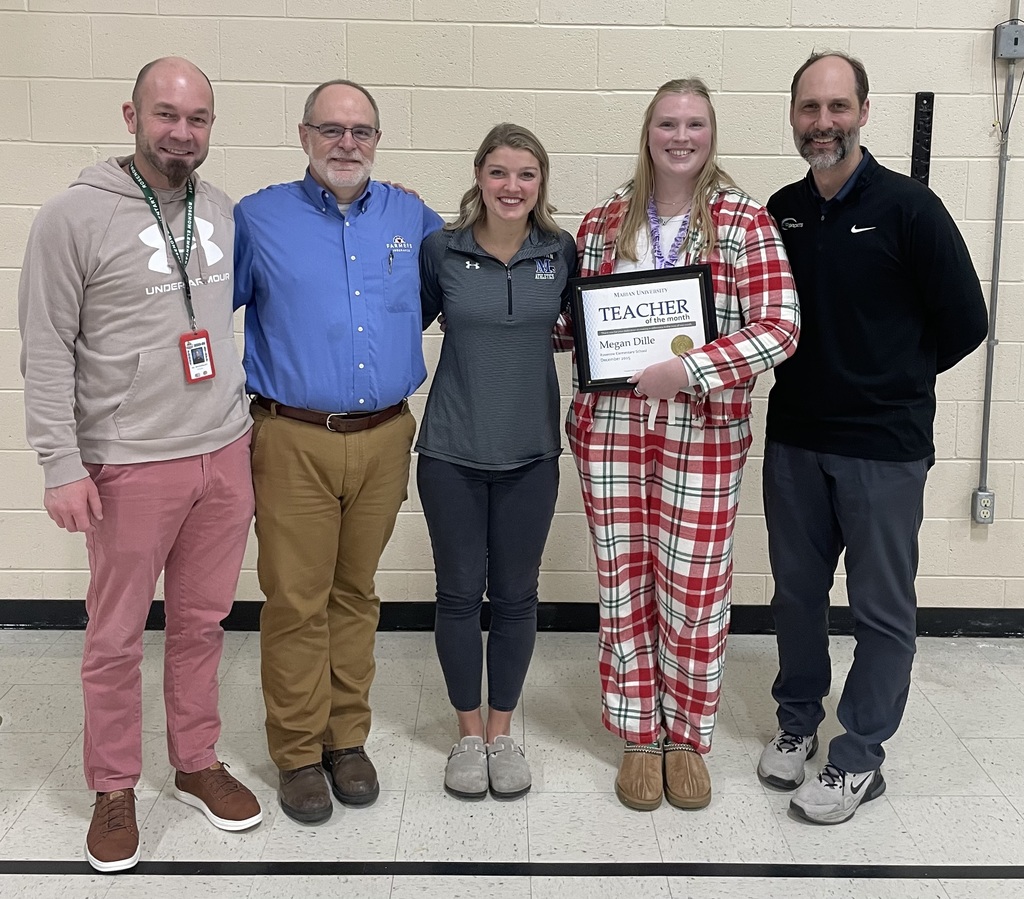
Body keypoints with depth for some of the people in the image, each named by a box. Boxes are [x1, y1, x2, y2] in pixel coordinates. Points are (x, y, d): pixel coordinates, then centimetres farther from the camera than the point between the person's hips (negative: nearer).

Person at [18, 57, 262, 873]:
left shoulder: (223, 213, 7)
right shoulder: (76, 216, -8)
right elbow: (46, 347, -8)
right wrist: (62, 464, -13)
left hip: (225, 456, 5)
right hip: (130, 467, -4)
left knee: (202, 623, 15)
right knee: (117, 639, 7)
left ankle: (198, 765, 32)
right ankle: (114, 790, 25)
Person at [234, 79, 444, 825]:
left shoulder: (413, 219, 8)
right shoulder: (258, 218, 1)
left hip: (385, 438, 3)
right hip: (293, 441, -2)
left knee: (356, 593, 13)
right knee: (296, 601, 2)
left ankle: (348, 737, 27)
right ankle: (299, 752, 17)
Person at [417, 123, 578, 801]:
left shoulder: (562, 252, 0)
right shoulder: (441, 250, -4)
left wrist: (546, 336, -2)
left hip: (530, 453, 1)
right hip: (452, 451, -1)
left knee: (516, 594, 9)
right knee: (460, 593, 7)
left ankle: (503, 730, 27)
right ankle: (469, 732, 26)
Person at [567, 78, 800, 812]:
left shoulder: (746, 222, -3)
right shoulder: (603, 224, 6)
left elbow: (781, 327, -11)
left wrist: (691, 369, -21)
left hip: (703, 433, -2)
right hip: (611, 428, 2)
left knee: (695, 591, 6)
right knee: (625, 584, 10)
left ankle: (688, 738, 27)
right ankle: (639, 737, 27)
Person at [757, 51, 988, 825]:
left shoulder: (908, 208, -10)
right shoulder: (781, 211, 3)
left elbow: (964, 323, -7)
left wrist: (893, 381, 1)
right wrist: (821, 377, 2)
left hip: (884, 447, -4)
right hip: (794, 438, 4)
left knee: (882, 608, 6)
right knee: (797, 589, 15)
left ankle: (859, 759, 20)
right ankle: (798, 722, 34)